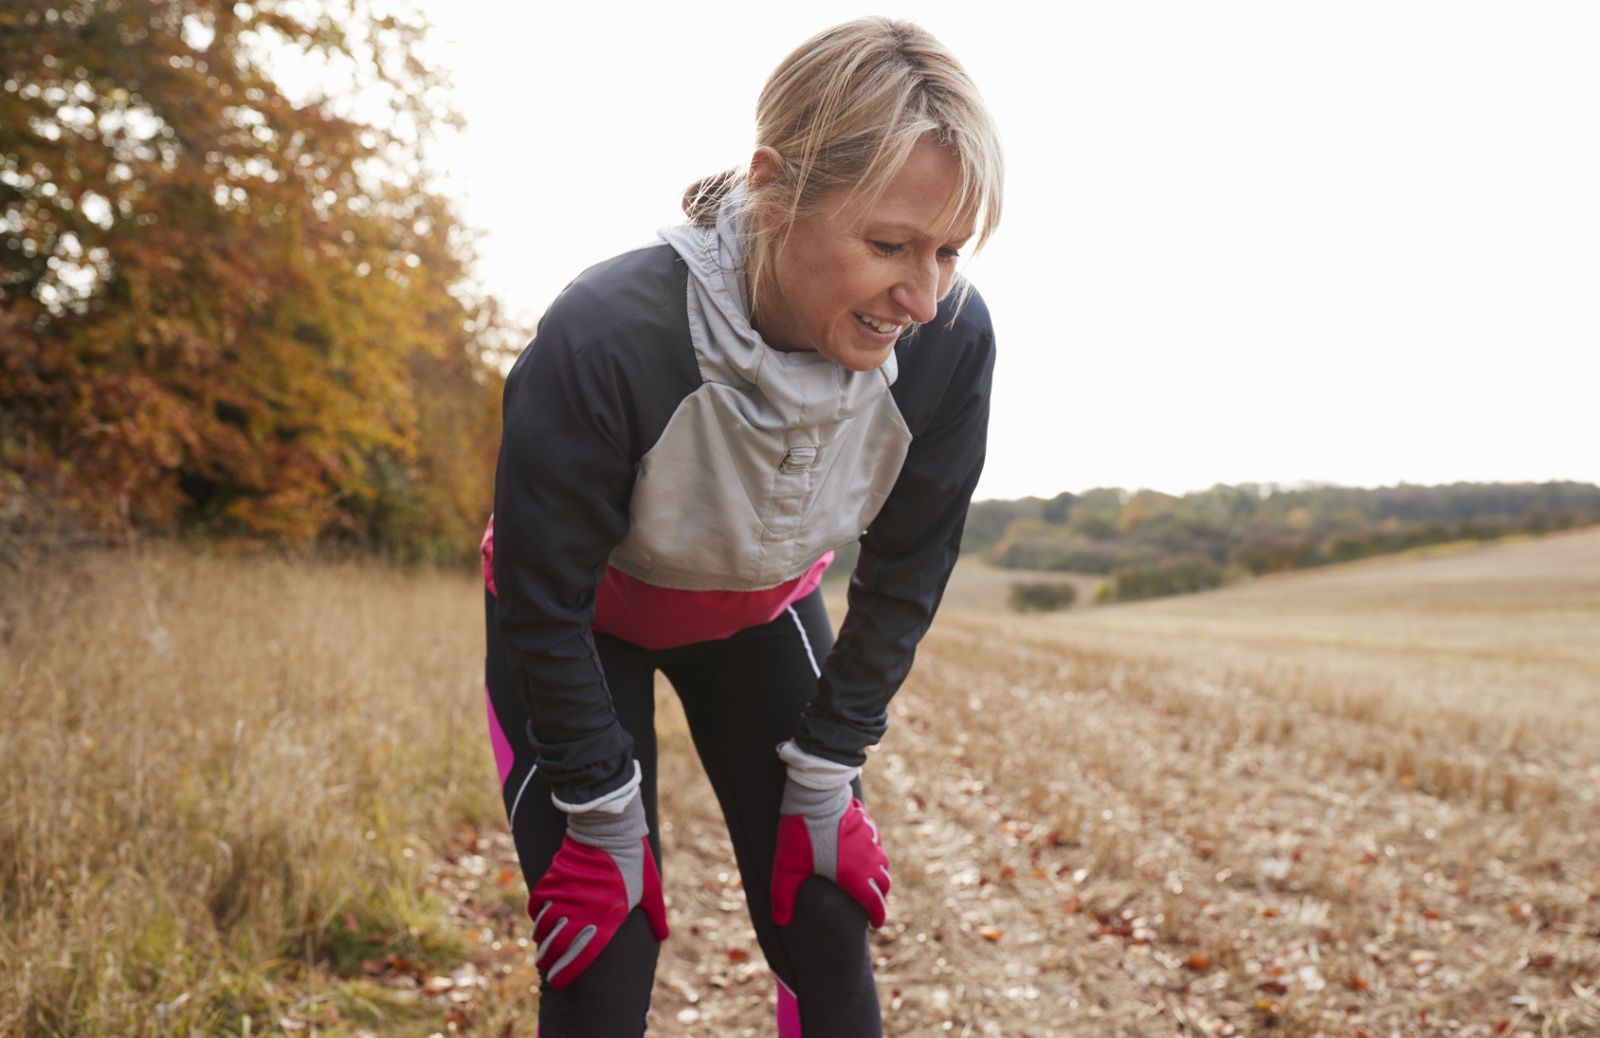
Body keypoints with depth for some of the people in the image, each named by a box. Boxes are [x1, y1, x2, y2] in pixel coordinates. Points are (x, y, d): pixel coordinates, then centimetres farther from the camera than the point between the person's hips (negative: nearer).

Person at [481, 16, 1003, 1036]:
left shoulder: (949, 341, -28)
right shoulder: (605, 338, -39)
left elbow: (902, 583, -11)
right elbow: (544, 605, -23)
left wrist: (824, 780, -6)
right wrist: (608, 824, -15)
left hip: (763, 617, 3)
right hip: (582, 631, -3)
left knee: (831, 944, 1)